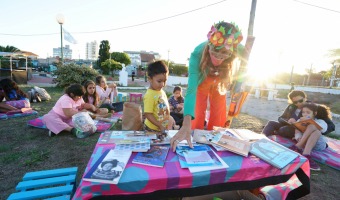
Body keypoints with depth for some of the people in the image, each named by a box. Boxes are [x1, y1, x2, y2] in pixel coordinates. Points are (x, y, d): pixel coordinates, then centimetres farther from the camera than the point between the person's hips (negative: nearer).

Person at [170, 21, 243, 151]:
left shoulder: (238, 51, -34)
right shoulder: (197, 54, -41)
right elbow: (191, 89, -49)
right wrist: (186, 126, -58)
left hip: (219, 82, 3)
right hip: (201, 81, -2)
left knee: (218, 114, 4)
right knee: (198, 113, -7)